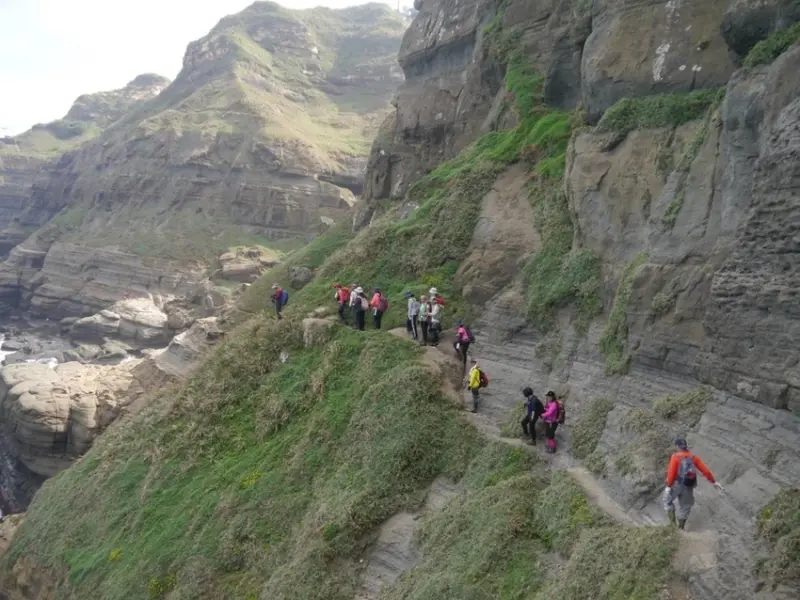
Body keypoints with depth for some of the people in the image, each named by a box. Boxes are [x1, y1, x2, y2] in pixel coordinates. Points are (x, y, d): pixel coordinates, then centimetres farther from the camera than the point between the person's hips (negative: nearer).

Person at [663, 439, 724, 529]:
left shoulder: (675, 457, -11)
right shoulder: (694, 458, 2)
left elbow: (672, 472, -16)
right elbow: (705, 470, 0)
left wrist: (668, 485, -11)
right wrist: (713, 482, 8)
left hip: (676, 484, -4)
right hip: (688, 487, 4)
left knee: (668, 501, 19)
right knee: (685, 507, 18)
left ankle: (673, 522, 9)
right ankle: (680, 528, 25)